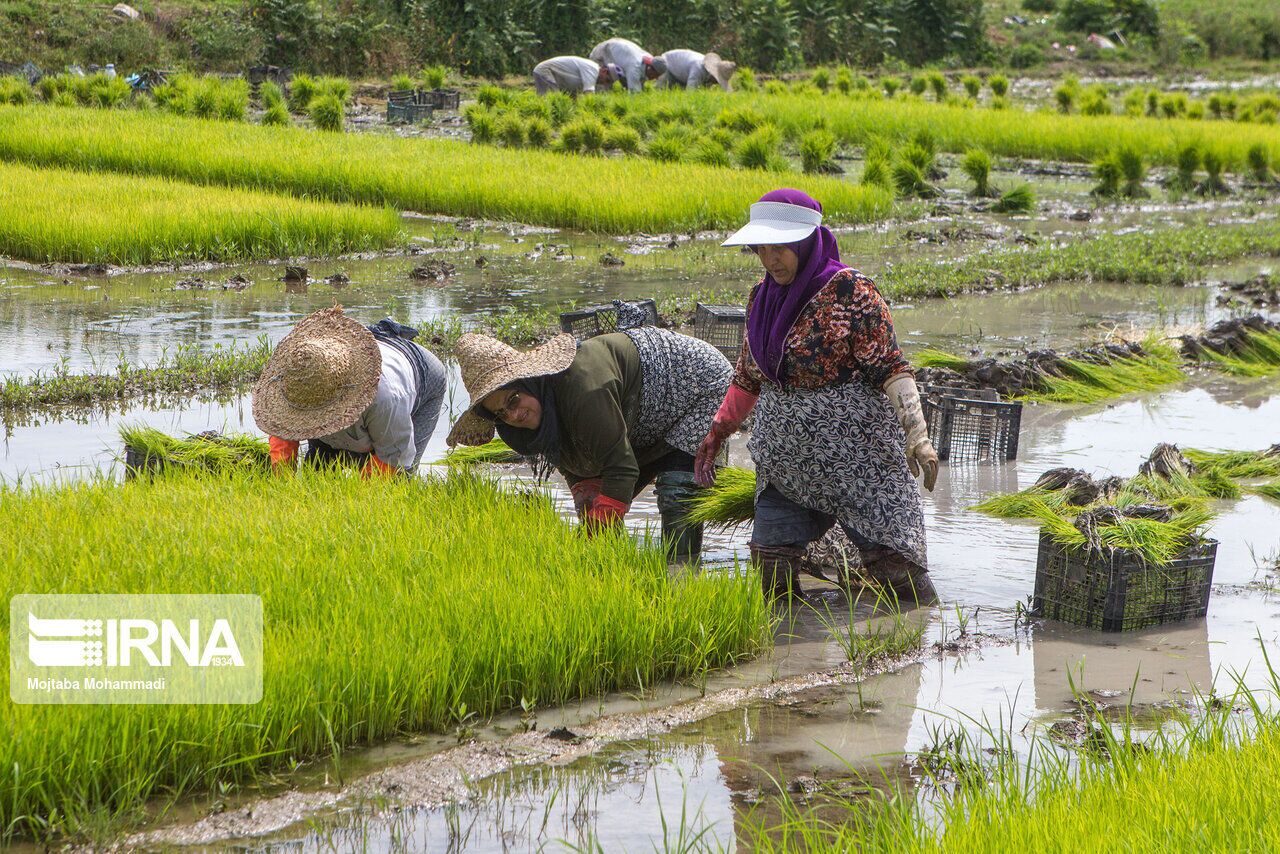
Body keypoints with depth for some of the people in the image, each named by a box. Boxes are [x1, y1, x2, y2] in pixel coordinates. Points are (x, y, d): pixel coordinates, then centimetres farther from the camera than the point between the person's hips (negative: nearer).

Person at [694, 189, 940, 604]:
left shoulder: (849, 290, -11)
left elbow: (888, 368, -16)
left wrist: (916, 437, -24)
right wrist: (717, 432, 21)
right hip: (784, 458, 7)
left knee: (895, 569, -10)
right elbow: (749, 376, 21)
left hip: (857, 456, -6)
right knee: (770, 564, 2)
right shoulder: (762, 295, 9)